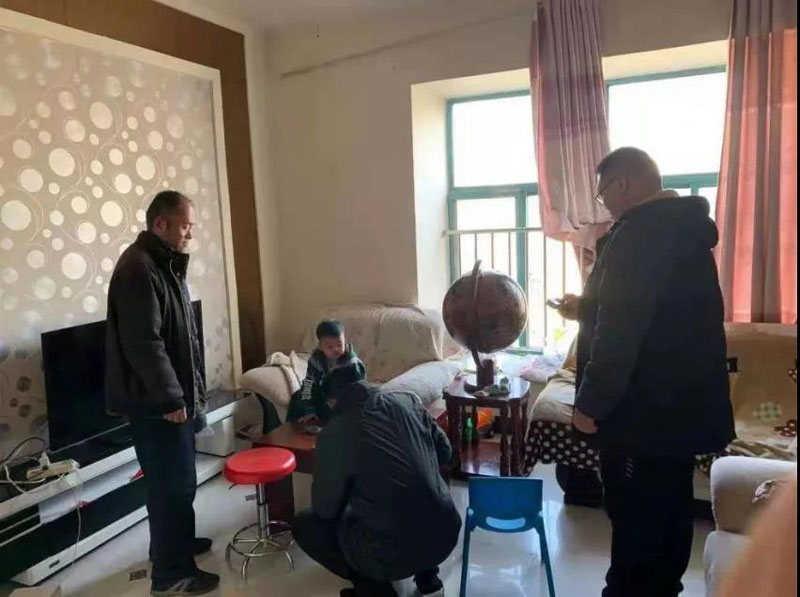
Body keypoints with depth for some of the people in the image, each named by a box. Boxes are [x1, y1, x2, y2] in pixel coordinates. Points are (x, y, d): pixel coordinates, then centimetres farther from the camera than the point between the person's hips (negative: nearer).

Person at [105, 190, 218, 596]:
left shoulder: (165, 265, 13)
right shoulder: (138, 269, -20)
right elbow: (143, 343, -25)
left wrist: (190, 387, 20)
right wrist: (170, 397, -21)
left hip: (173, 395, 10)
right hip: (154, 400, -10)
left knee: (176, 478, 21)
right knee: (173, 483, 0)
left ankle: (178, 543, 38)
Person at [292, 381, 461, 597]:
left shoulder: (333, 433, -14)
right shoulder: (407, 400, 0)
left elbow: (325, 509, -2)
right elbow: (445, 452, 14)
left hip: (396, 554, -5)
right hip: (447, 535, 6)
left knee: (303, 524, 14)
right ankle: (426, 573, 26)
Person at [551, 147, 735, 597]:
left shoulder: (640, 234, -19)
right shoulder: (684, 230, 13)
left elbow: (621, 331, -26)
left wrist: (591, 403, -19)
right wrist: (587, 309, 23)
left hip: (645, 410, -10)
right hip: (684, 404, 10)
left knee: (636, 518, 2)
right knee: (670, 509, 19)